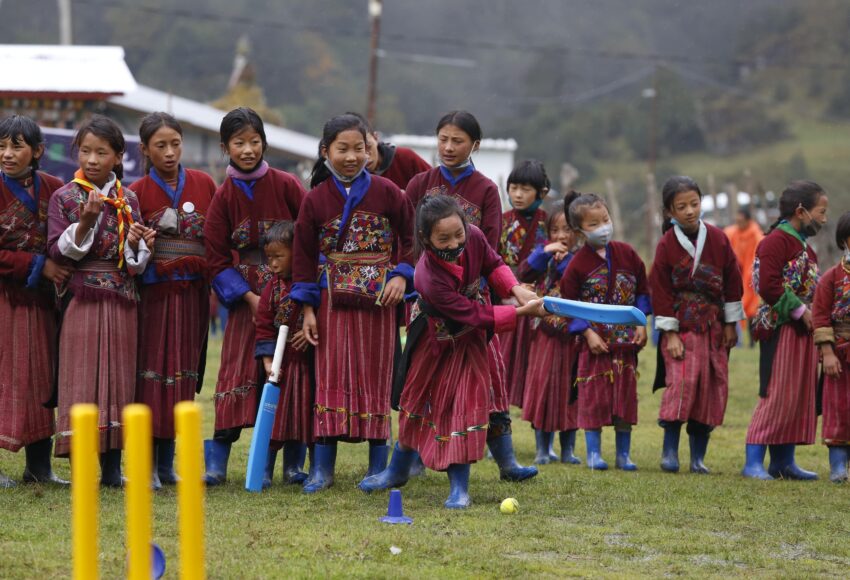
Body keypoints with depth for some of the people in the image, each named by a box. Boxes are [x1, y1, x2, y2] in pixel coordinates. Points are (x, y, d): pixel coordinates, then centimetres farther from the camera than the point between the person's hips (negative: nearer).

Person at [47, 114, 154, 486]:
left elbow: (136, 265, 7)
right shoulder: (64, 198, 0)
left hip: (121, 302, 3)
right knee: (81, 378, -5)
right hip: (81, 299, -3)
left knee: (119, 378, 4)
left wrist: (135, 244, -15)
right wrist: (86, 221, -20)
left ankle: (113, 468, 9)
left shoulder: (128, 201, 7)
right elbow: (58, 252, -8)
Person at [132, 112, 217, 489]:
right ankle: (147, 464, -1)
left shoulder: (204, 184, 5)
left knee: (184, 372, 6)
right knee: (152, 373, -5)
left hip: (193, 292, 3)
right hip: (154, 292, -3)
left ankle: (167, 462, 14)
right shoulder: (137, 192, -1)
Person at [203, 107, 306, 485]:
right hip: (246, 297, 1)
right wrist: (250, 297, -9)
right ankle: (217, 460, -3)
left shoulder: (286, 185, -3)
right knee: (238, 371, -5)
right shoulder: (223, 198, 1)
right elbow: (217, 260, 1)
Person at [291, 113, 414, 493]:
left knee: (376, 377, 4)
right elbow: (304, 255, 4)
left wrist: (402, 275, -9)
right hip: (333, 301, 1)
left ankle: (378, 467, 12)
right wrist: (307, 309, 0)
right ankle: (322, 468, 3)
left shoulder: (386, 192, -2)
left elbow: (410, 237, 6)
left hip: (379, 301, -1)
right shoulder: (316, 200, 0)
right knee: (330, 378, 1)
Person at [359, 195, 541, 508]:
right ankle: (399, 470, 38)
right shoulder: (429, 278, -39)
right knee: (418, 399, 16)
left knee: (466, 402, -5)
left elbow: (493, 266, -4)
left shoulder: (474, 238, -26)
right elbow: (474, 315, -34)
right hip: (436, 338, -3)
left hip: (469, 339, 3)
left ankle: (459, 486, 4)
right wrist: (520, 312, -33)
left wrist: (516, 289, -21)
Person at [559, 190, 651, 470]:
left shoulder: (626, 253, 2)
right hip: (594, 340, -3)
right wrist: (587, 332, -11)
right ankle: (593, 452, 10)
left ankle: (624, 453, 15)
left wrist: (641, 324, 0)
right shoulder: (578, 263, -7)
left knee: (626, 394, 6)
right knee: (593, 395, 0)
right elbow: (570, 303, -4)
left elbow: (642, 290, 10)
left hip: (626, 339, 3)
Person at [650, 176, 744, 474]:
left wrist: (730, 324, 6)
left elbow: (732, 281, 7)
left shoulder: (718, 239, 0)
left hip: (714, 327, 3)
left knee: (712, 388, 2)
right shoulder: (667, 245, -6)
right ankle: (670, 450, -7)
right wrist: (670, 334, -9)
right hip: (681, 326, -3)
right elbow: (661, 290, -5)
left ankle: (698, 456, 10)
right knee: (682, 382, -16)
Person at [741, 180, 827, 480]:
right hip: (781, 329, -9)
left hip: (803, 330, 9)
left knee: (801, 396, 10)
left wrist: (813, 314, 7)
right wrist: (800, 310, -17)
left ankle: (783, 461, 16)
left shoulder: (805, 247, 18)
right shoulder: (775, 242, -12)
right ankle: (753, 463, -8)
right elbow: (768, 286, -21)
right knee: (777, 396, -10)